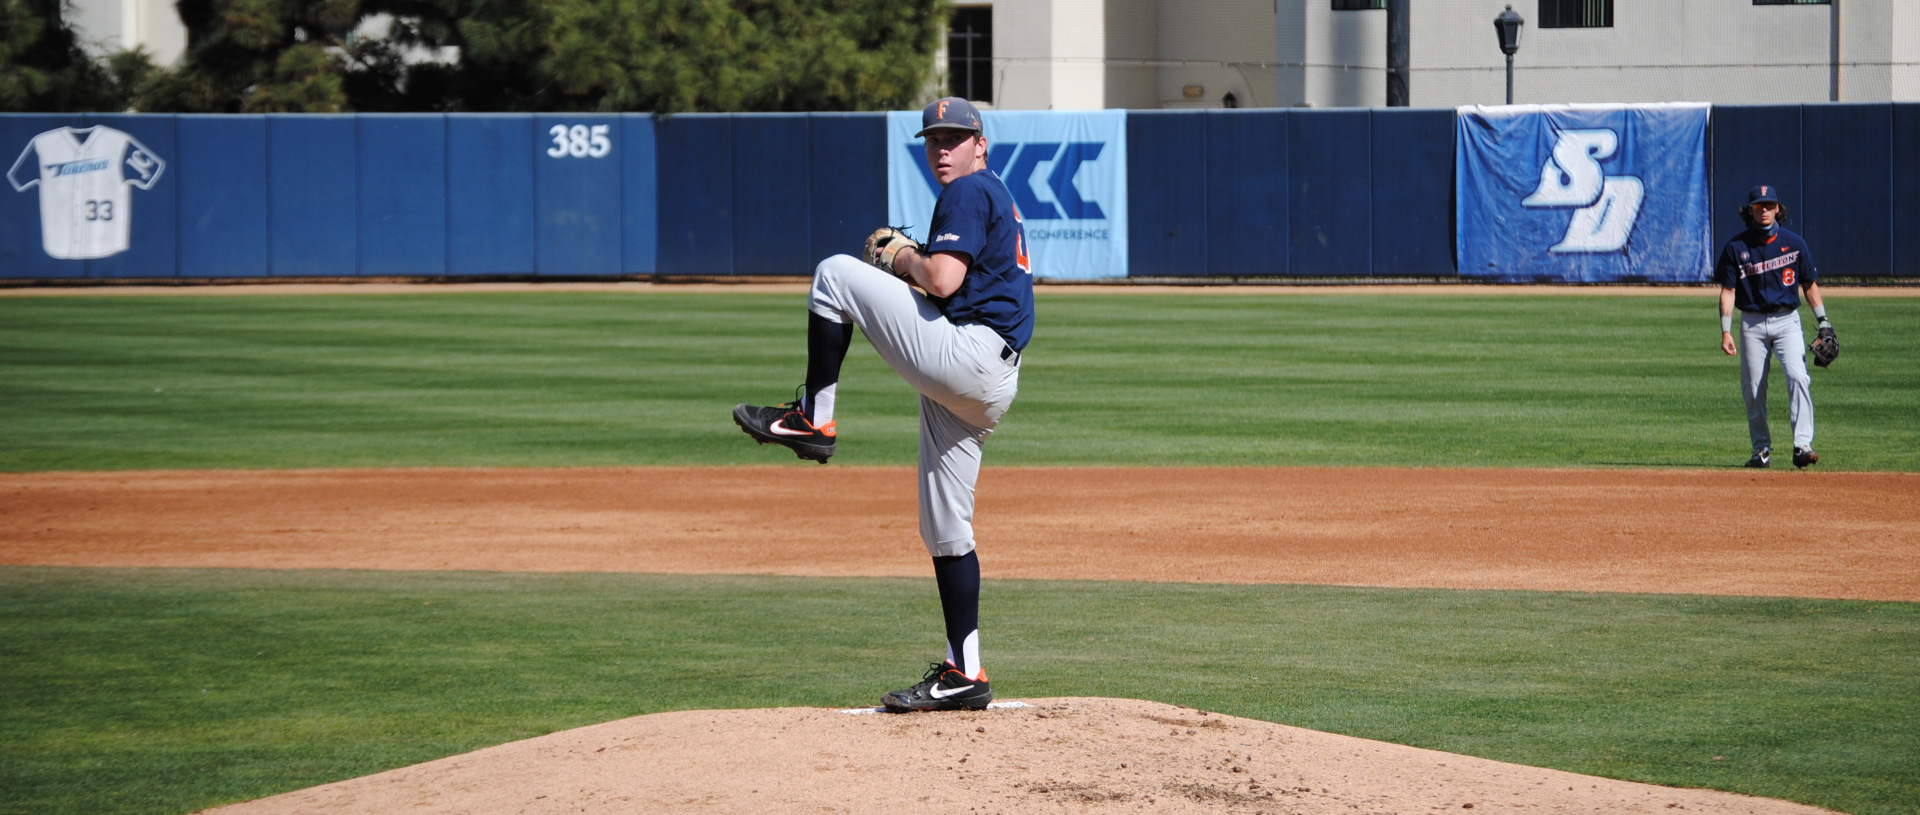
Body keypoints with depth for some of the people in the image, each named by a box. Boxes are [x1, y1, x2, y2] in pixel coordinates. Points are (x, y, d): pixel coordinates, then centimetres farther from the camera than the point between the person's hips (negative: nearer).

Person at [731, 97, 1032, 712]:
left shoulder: (969, 192, -5)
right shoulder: (995, 199, 27)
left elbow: (943, 280, -19)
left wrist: (902, 256, 0)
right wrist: (909, 260, 17)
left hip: (966, 354, -10)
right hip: (981, 390, 10)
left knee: (836, 273, -8)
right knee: (945, 529, 12)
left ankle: (813, 419, -5)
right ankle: (964, 674, 12)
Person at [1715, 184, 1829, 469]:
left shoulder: (1794, 243, 3)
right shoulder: (1736, 247, 1)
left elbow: (1810, 284, 9)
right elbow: (1728, 291, 1)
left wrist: (1823, 320, 1)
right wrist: (1725, 331, -8)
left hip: (1787, 320, -1)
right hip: (1752, 324, 1)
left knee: (1798, 377, -18)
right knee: (1753, 389, 2)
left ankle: (1802, 445, -22)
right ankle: (1762, 449, 15)